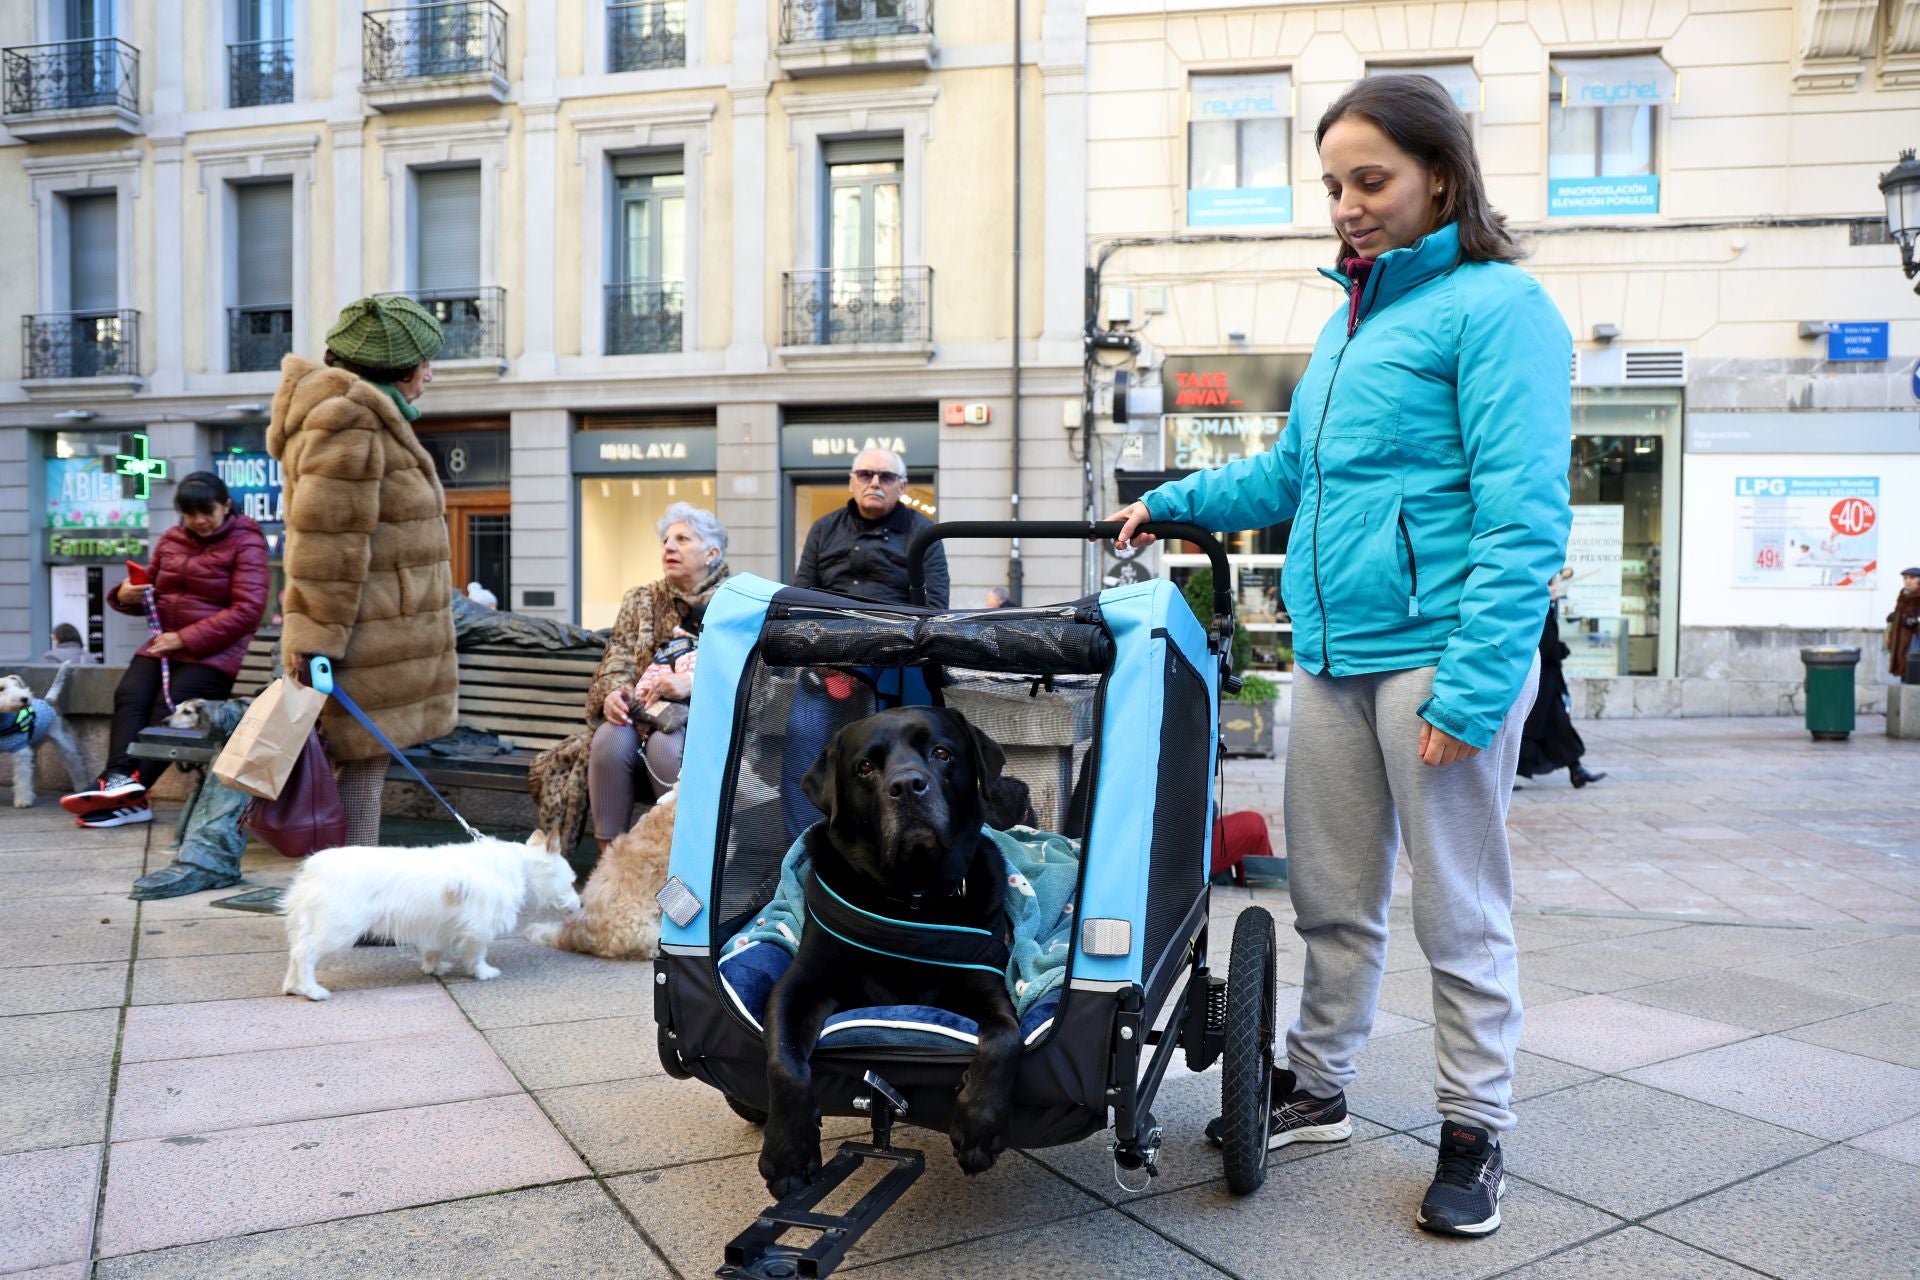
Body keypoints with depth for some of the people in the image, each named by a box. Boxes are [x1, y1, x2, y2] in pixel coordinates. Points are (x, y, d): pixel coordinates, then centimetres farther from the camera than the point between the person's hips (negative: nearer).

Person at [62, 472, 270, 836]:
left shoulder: (246, 543, -1)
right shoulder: (171, 540, 16)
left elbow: (248, 611, -12)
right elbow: (152, 593, 25)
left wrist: (186, 639, -18)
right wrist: (127, 595, -2)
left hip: (216, 652, -5)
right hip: (165, 642, 5)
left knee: (168, 704, -25)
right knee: (129, 695, -22)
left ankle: (129, 793, -24)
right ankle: (121, 780, -35)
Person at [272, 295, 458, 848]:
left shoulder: (368, 418, 20)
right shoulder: (351, 423, -14)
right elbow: (328, 543, -19)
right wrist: (315, 639, -21)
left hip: (384, 644, 10)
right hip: (366, 648, -10)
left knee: (363, 767, 13)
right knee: (361, 766, -6)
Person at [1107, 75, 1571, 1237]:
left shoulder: (1497, 305, -7)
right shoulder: (1351, 320, 18)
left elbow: (1524, 518, -15)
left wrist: (1472, 687, -21)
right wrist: (1177, 503, 23)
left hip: (1436, 651, -7)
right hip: (1333, 654, 7)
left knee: (1461, 912, 5)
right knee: (1332, 901, 16)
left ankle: (1476, 1132, 22)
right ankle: (1316, 1089, 32)